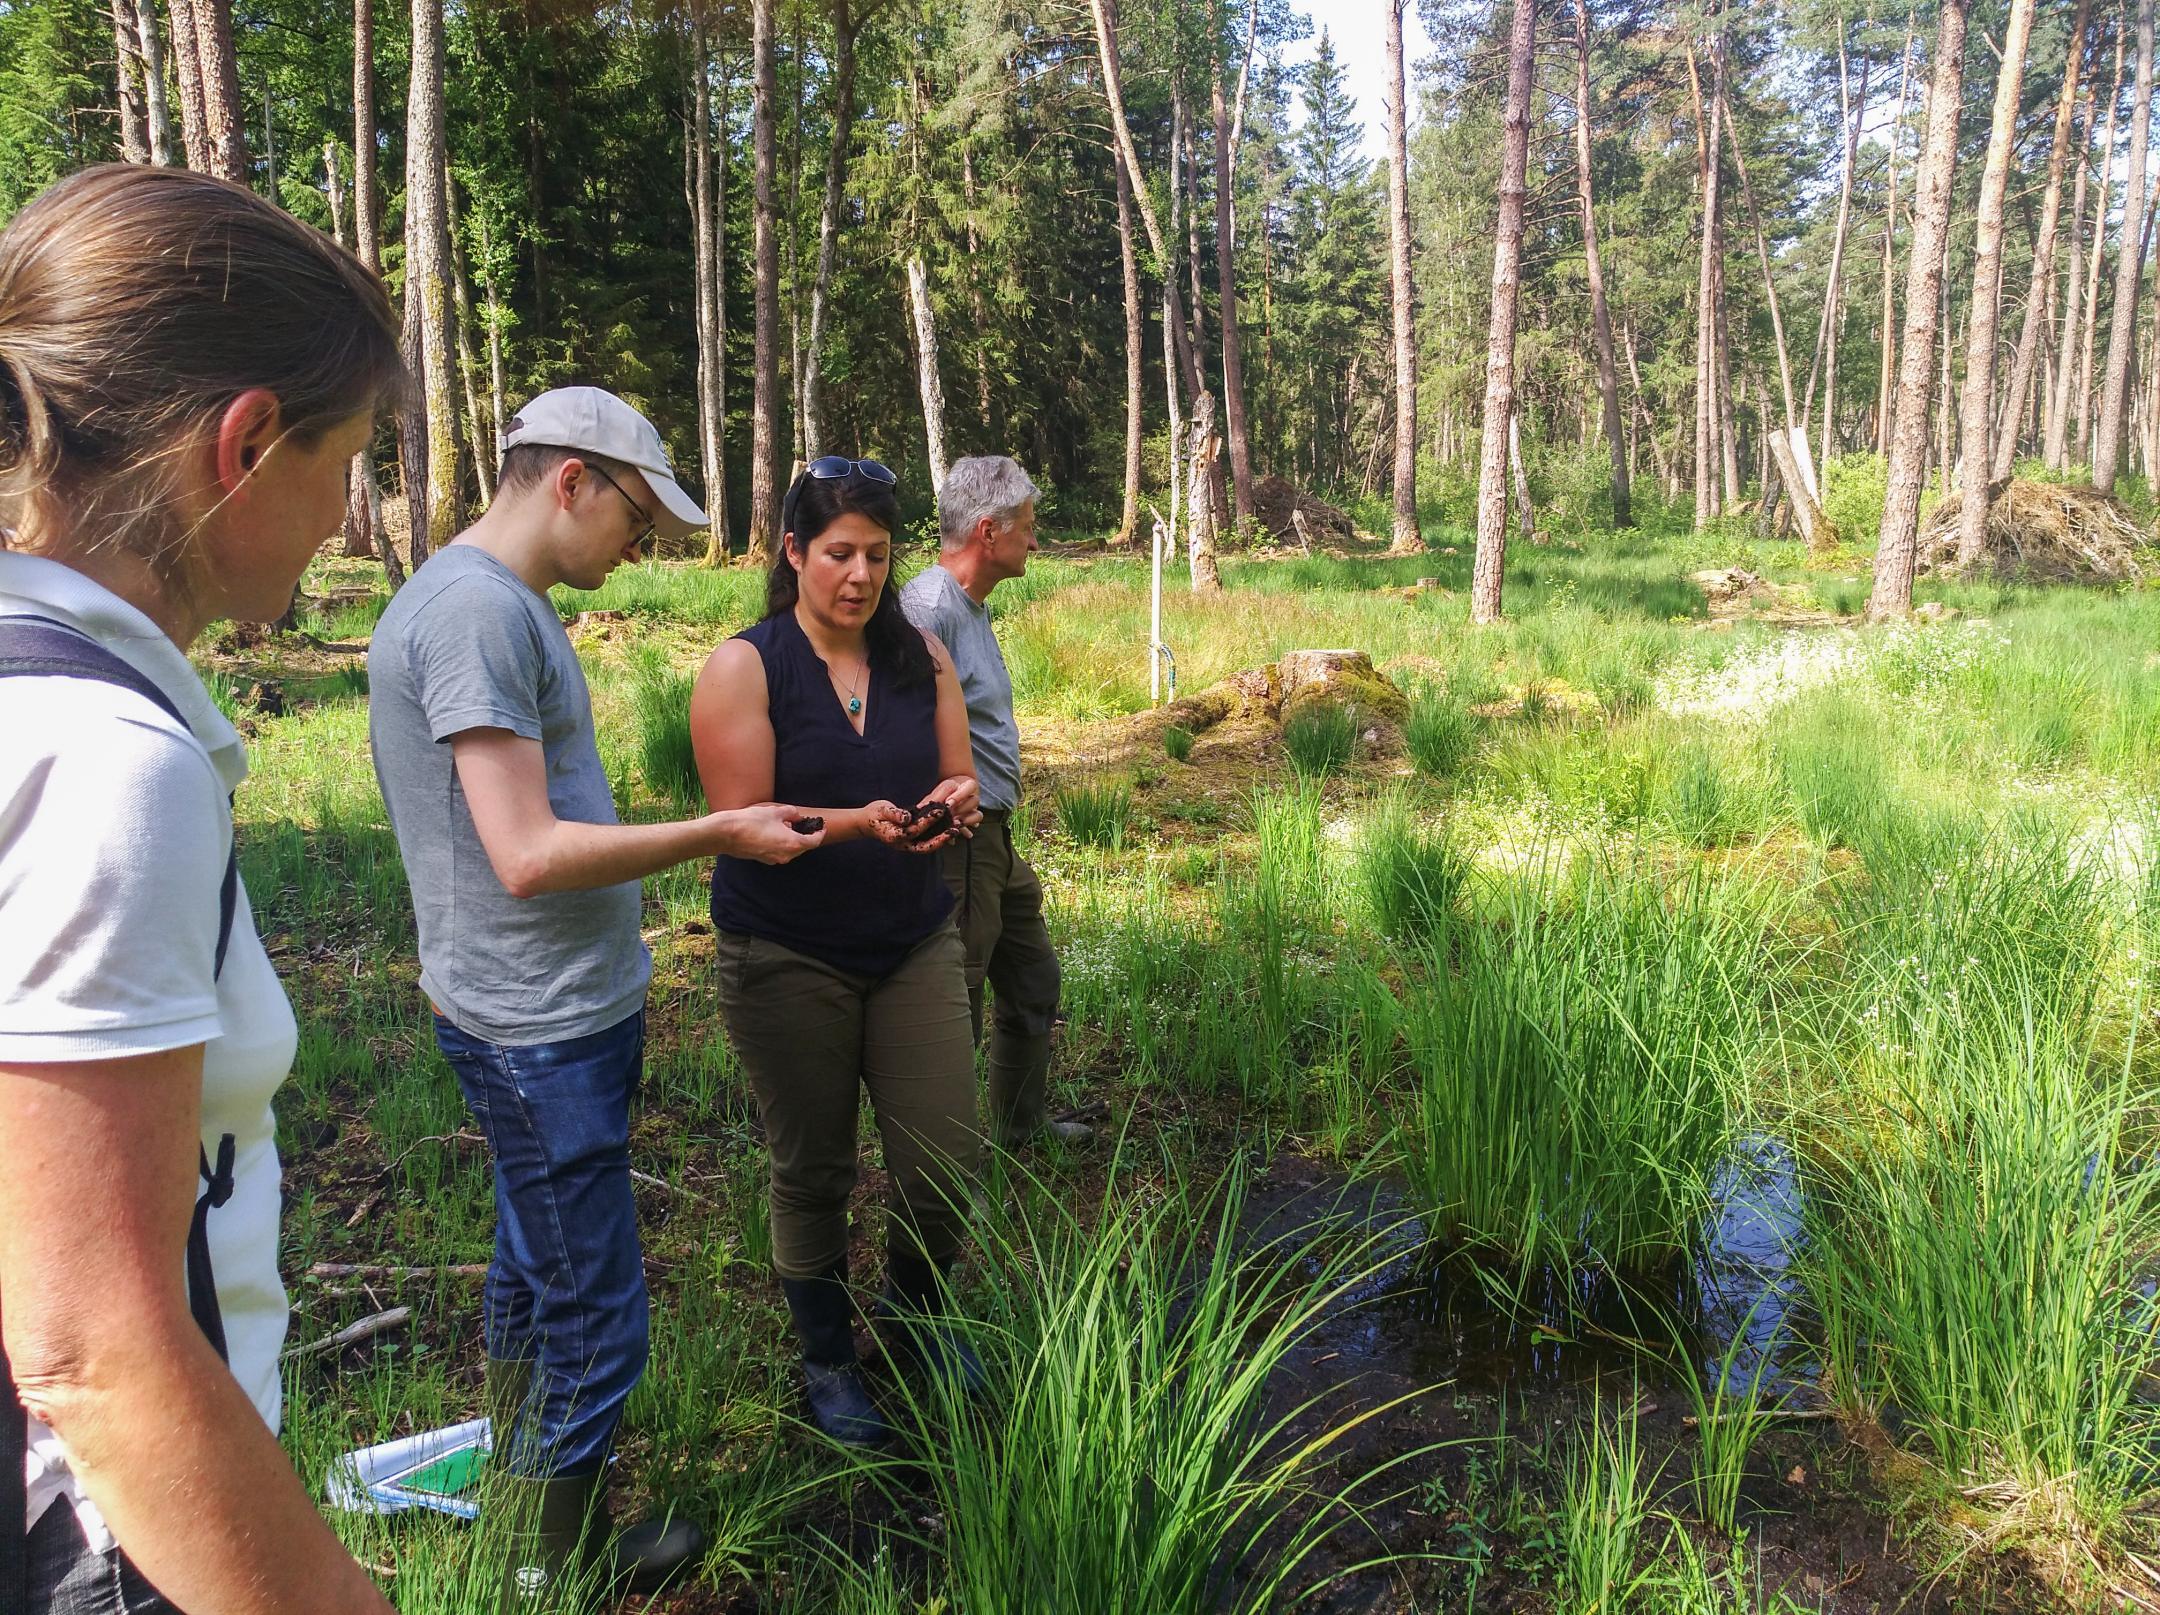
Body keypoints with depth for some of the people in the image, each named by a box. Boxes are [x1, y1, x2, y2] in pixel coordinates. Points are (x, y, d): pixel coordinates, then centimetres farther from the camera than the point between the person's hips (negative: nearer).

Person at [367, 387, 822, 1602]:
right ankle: (565, 1559, 22)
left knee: (537, 1266, 24)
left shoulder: (506, 602, 11)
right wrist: (720, 835, -18)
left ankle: (520, 1469, 43)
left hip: (564, 1011, 10)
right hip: (542, 1032, -10)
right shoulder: (475, 609, -21)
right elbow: (529, 855, -25)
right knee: (594, 1314, 4)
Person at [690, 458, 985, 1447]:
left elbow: (959, 790, 7)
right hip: (788, 960, -3)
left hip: (915, 945, 3)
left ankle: (913, 1311, 35)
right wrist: (857, 824, -29)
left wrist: (953, 809, -17)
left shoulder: (921, 657, 3)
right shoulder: (744, 668, -9)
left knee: (945, 1165, 3)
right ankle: (827, 1359, 35)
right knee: (812, 1173, 11)